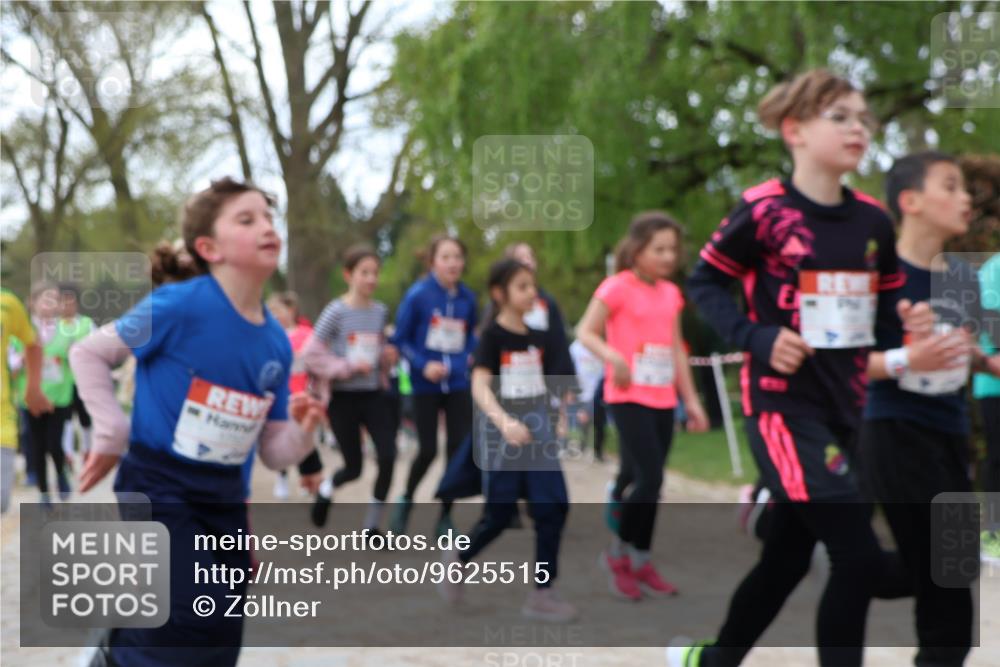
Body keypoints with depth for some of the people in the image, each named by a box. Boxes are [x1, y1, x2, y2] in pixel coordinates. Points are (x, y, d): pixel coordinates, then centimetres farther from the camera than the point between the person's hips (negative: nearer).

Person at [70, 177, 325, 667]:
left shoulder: (276, 342, 1)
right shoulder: (180, 305, -16)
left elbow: (272, 452, 6)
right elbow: (88, 354, -5)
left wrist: (301, 431, -14)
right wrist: (111, 436, -8)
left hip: (225, 497, 6)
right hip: (157, 487, -6)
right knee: (197, 624, -18)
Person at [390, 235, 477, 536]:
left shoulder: (467, 298, 2)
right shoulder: (418, 294, -9)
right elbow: (400, 340, -4)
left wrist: (471, 357, -3)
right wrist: (423, 365, -17)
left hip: (458, 384, 3)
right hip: (426, 385, -3)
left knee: (459, 449, -1)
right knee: (427, 451, -1)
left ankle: (445, 517, 15)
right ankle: (406, 501, 28)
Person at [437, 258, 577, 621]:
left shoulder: (539, 338, 8)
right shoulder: (493, 335, -10)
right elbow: (479, 386, -19)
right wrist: (504, 422, -33)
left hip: (538, 430, 6)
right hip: (501, 434, -5)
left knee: (553, 508, -3)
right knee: (501, 513, 2)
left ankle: (542, 593, 4)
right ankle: (458, 559, 30)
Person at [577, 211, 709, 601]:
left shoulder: (671, 293, 12)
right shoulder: (618, 287, -7)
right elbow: (586, 331, -10)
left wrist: (691, 399, 16)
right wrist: (611, 355, -29)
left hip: (663, 400, 6)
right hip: (629, 397, -6)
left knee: (647, 480, 8)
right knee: (649, 478, -13)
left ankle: (641, 563, 18)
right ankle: (618, 554, 4)